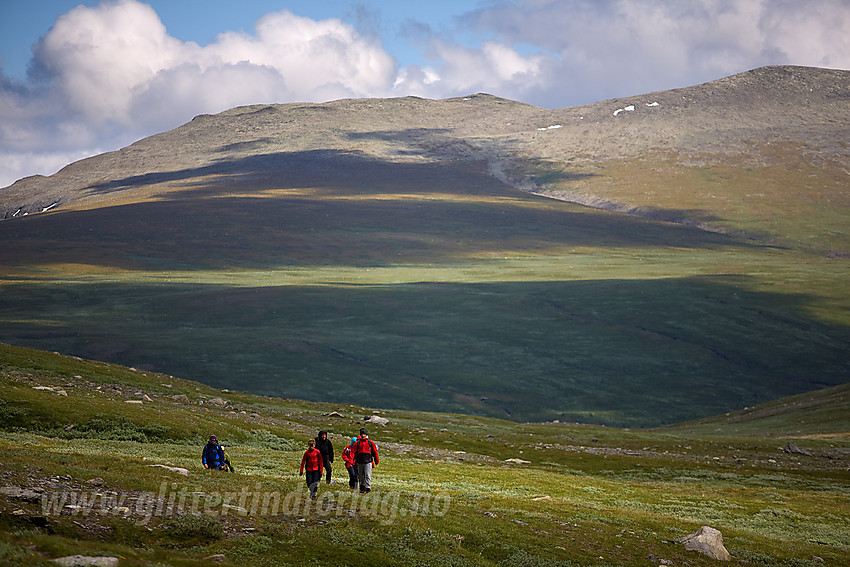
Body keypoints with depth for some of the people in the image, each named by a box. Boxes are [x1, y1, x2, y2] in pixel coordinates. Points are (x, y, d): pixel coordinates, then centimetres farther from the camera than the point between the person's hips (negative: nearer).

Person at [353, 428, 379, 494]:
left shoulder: (370, 442, 5)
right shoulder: (357, 443, 7)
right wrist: (353, 461, -3)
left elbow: (375, 452, 11)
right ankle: (362, 488, 18)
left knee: (367, 475, -11)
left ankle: (368, 487, -18)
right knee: (360, 476, 8)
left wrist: (376, 461, 13)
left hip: (368, 461, -2)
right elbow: (354, 452, 6)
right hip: (360, 462, 2)